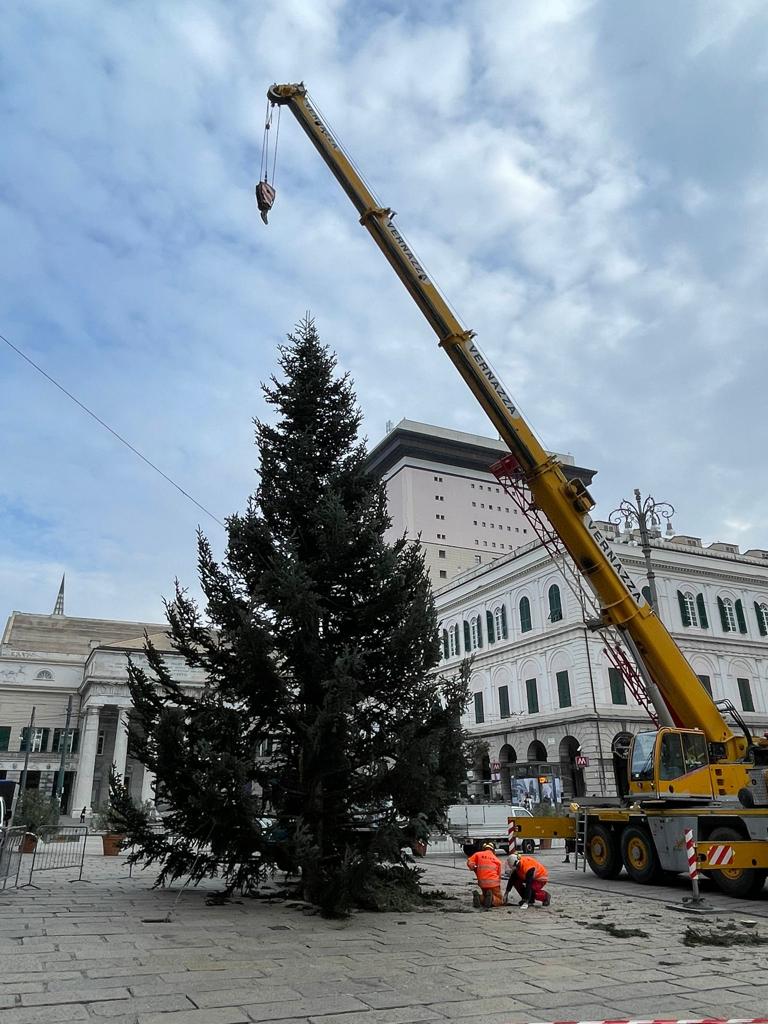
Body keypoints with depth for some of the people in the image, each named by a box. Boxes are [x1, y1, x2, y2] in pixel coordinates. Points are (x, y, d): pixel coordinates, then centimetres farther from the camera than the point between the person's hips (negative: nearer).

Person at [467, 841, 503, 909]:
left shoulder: (478, 854, 8)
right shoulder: (497, 860, 12)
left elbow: (469, 863, -4)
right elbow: (499, 875, 16)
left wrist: (475, 869, 15)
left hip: (482, 883, 1)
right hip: (494, 882, -1)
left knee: (485, 896, 26)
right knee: (498, 901, 12)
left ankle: (479, 897, -7)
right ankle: (492, 898, -20)